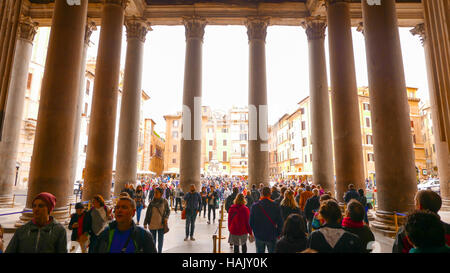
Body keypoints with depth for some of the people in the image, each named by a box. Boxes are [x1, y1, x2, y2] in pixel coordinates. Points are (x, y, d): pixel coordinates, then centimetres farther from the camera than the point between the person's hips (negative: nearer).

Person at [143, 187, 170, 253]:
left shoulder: (164, 201, -7)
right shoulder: (152, 202, -3)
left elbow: (168, 211, 3)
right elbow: (148, 213, 3)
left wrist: (166, 218, -14)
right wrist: (145, 223, 3)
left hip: (161, 224, -1)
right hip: (152, 224, 2)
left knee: (160, 240, 9)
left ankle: (159, 251, 27)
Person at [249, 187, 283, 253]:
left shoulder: (255, 206, -10)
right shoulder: (275, 206, -14)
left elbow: (251, 222, -3)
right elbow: (280, 222, -8)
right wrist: (278, 233, 6)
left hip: (259, 236, 1)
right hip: (272, 236, -1)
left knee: (259, 251, 16)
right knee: (272, 251, 14)